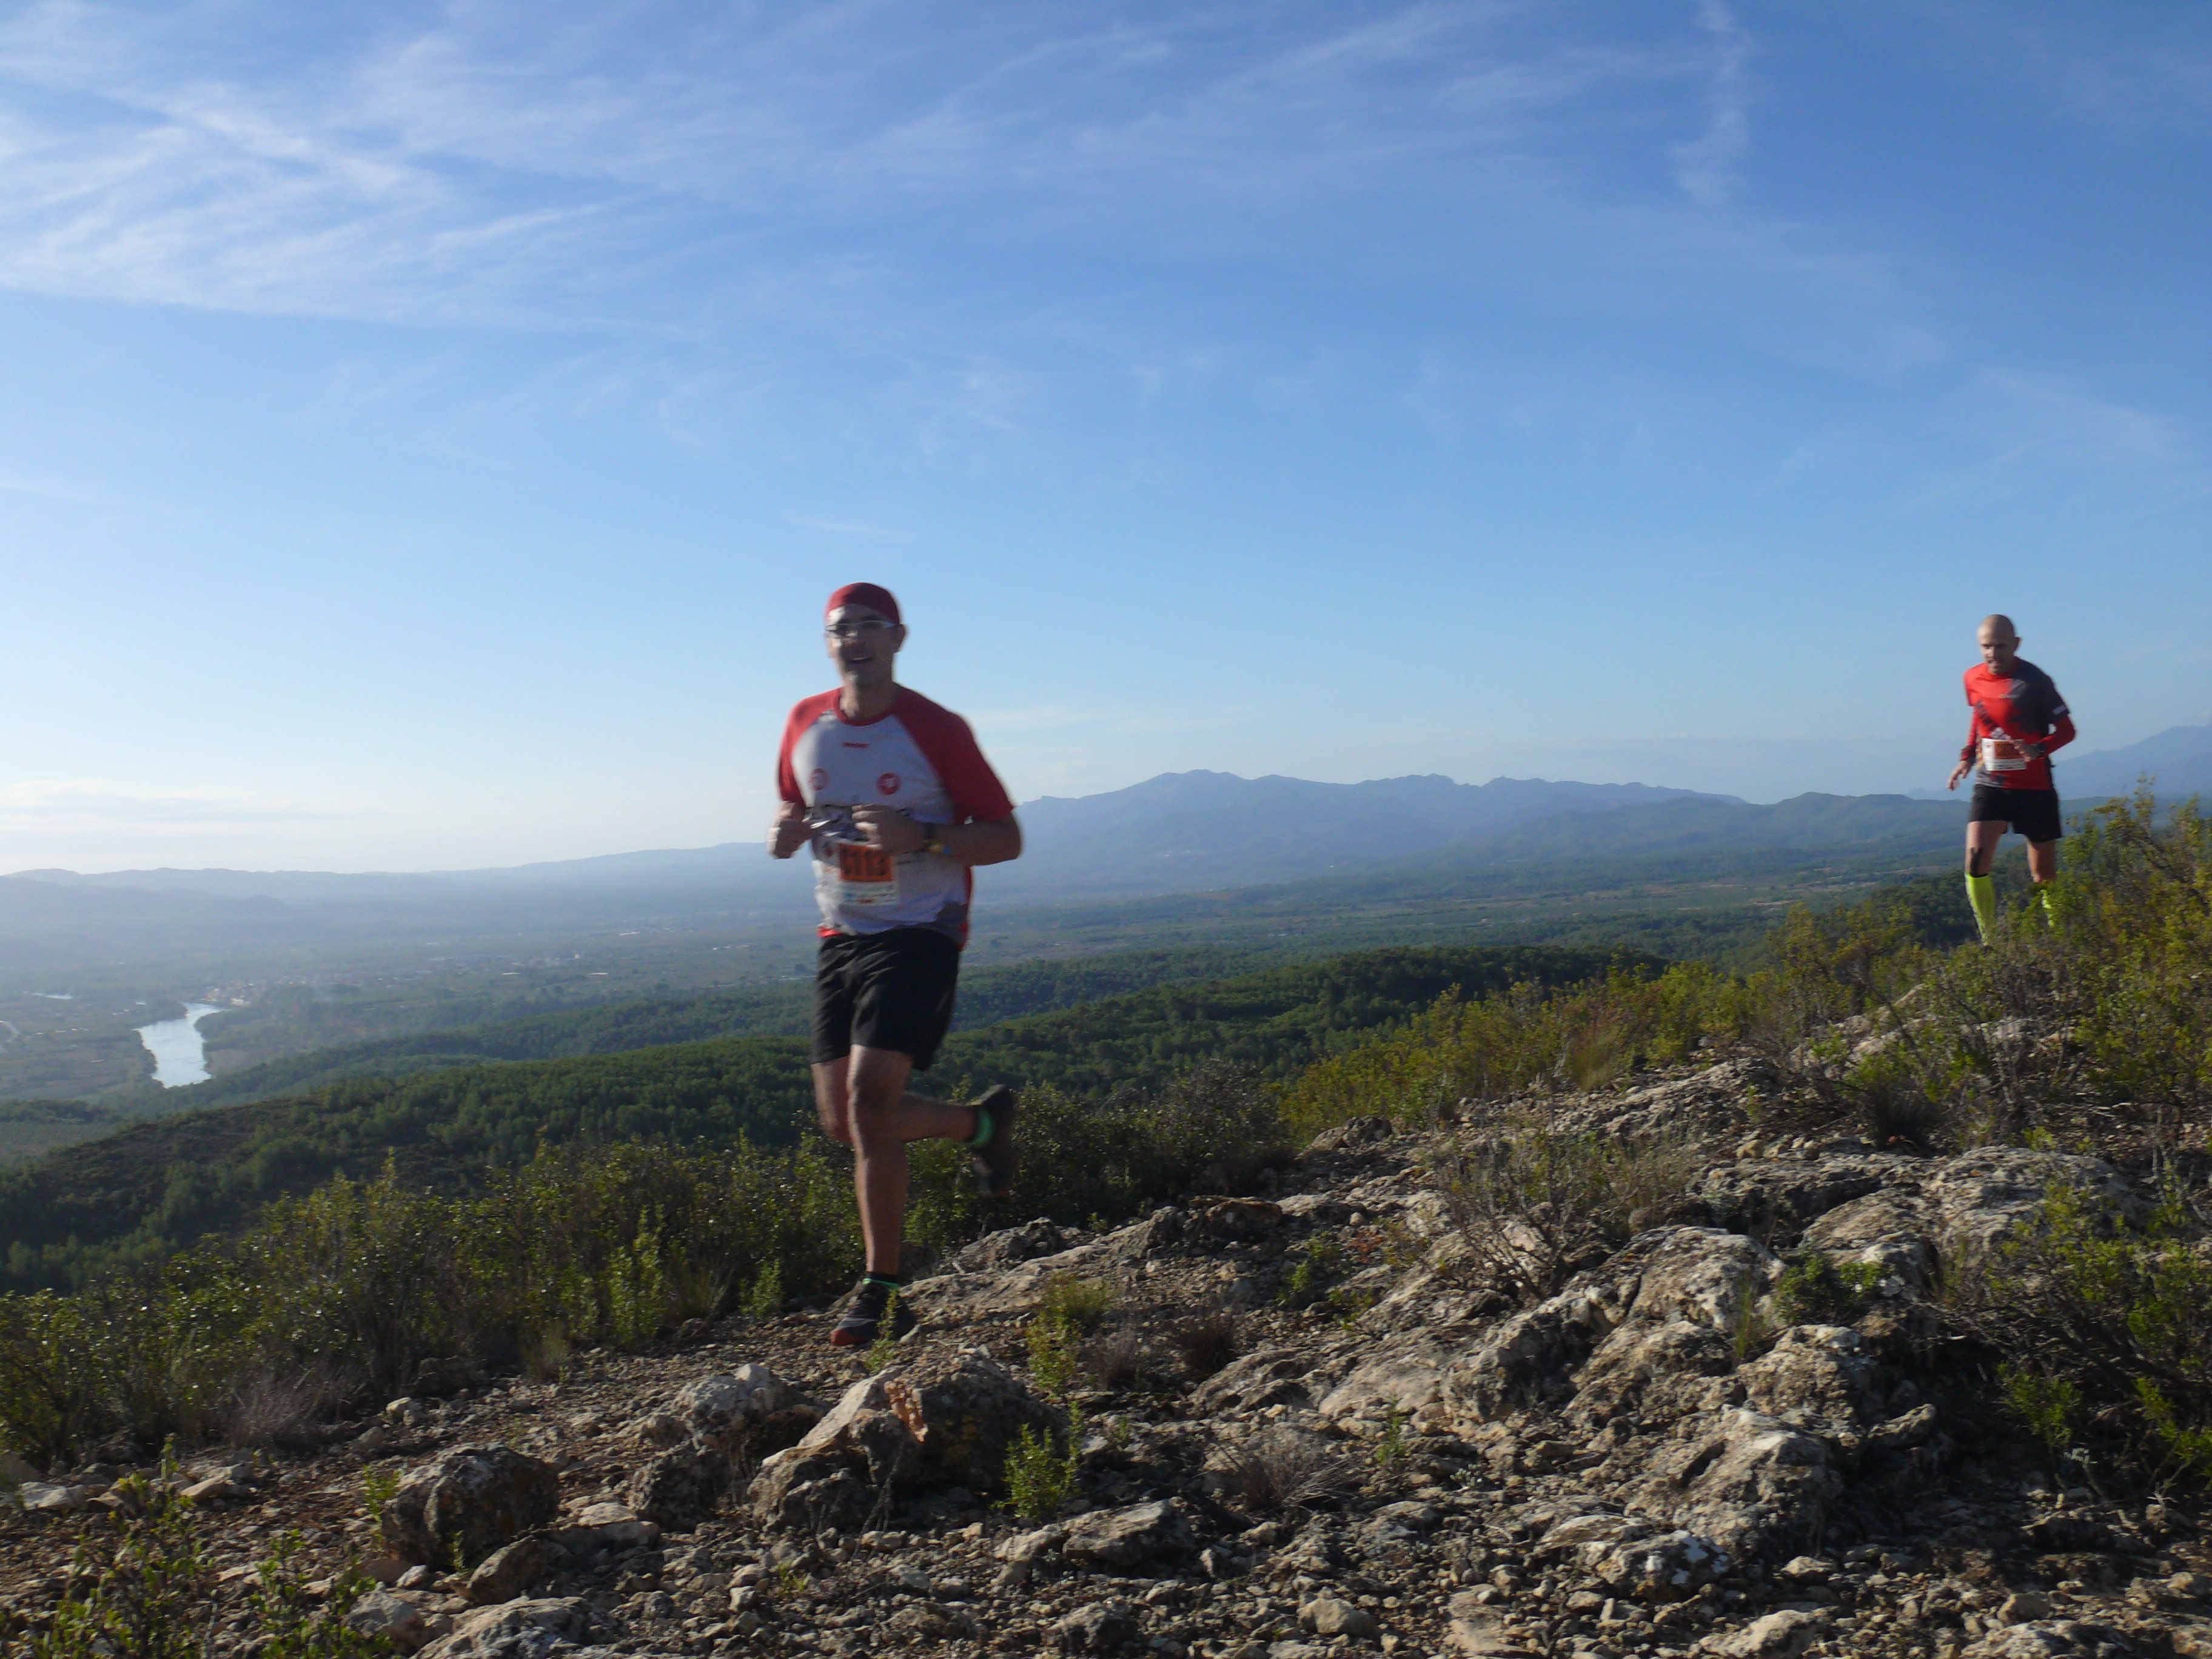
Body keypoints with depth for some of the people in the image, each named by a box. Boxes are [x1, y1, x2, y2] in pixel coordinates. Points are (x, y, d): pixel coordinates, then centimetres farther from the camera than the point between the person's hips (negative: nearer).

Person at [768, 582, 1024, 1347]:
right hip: (841, 937, 6)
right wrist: (785, 829, -4)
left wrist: (922, 837, -25)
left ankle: (882, 1290, -3)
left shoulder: (936, 730, -11)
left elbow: (1006, 837, -8)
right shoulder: (806, 724, 5)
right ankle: (979, 1123, 33)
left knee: (870, 1099, -18)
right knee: (843, 1121, 6)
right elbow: (793, 804, 21)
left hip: (920, 934, -6)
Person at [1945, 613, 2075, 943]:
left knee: (2044, 875, 5)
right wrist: (1967, 756, 12)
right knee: (1975, 862, -14)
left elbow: (2066, 729, -8)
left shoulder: (2033, 681, -13)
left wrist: (2039, 749, -27)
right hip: (1990, 785, 3)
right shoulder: (1973, 678, 2)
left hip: (2034, 788, -3)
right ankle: (1990, 941, -7)